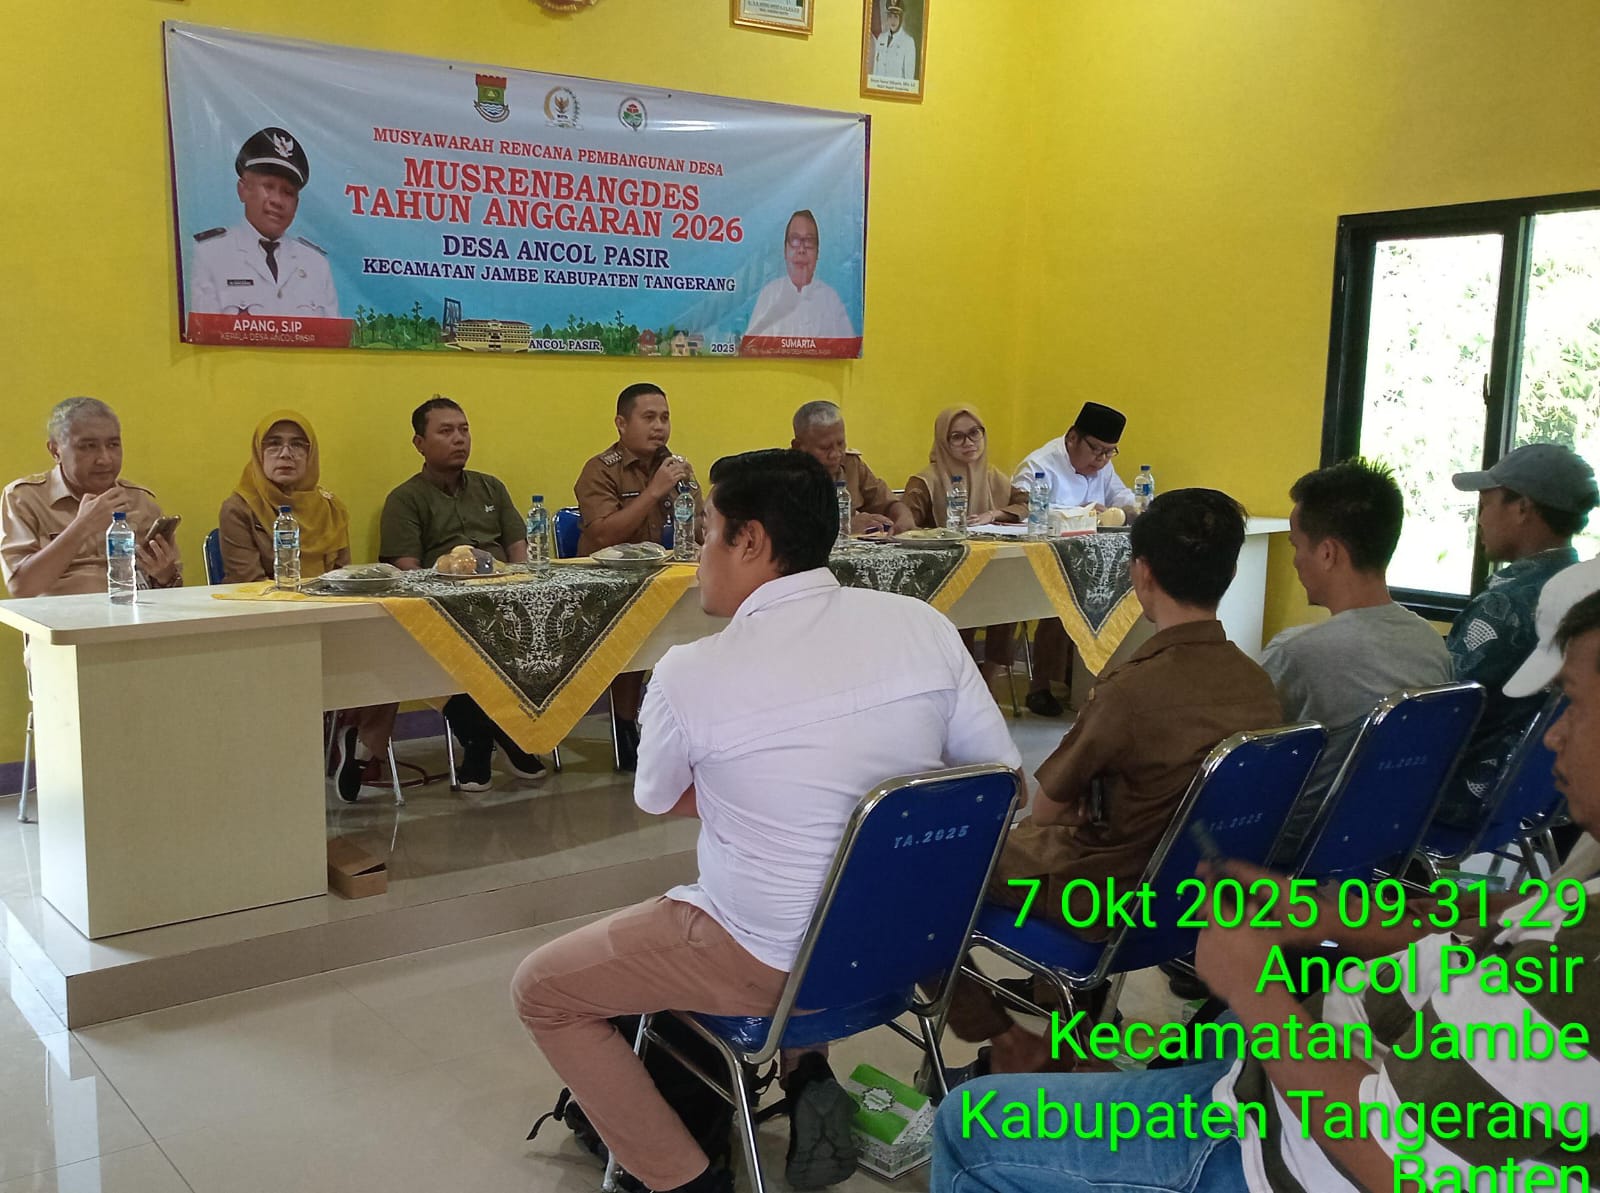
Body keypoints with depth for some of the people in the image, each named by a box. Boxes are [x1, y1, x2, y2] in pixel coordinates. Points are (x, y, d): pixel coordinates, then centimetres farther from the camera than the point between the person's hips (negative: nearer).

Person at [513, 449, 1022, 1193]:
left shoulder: (690, 674, -18)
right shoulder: (923, 625, -9)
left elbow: (659, 801, 2)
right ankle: (805, 1079, 23)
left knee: (541, 989, 14)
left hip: (774, 962, -5)